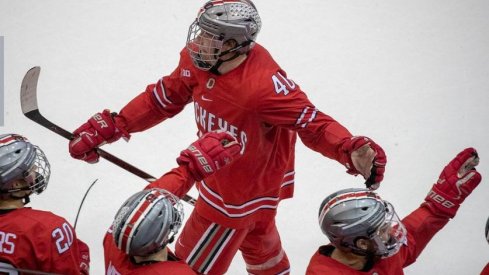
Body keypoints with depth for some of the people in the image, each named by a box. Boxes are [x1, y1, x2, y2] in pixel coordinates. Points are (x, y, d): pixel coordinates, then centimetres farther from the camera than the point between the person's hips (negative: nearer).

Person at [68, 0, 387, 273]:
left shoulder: (261, 85, -39)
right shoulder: (197, 60, -16)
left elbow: (313, 123, -35)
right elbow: (164, 97, -1)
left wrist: (352, 151, -53)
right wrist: (111, 126, -3)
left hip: (239, 195, -7)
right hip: (218, 171, 7)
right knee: (257, 240, 34)